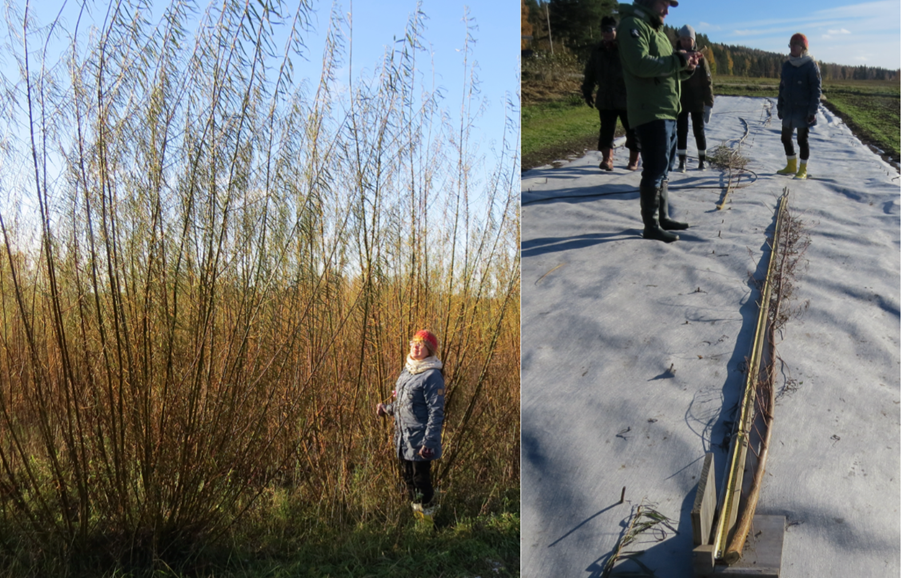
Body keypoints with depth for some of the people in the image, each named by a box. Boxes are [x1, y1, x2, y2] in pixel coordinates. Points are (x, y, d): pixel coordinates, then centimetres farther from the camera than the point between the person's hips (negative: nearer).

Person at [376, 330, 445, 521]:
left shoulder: (432, 376, -14)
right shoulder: (407, 370, 11)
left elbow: (436, 412, -16)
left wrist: (429, 442, -20)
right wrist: (387, 409, 11)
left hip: (419, 440, -8)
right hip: (403, 438, 8)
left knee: (420, 478, 0)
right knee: (407, 477, 16)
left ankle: (427, 515, 16)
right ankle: (415, 512, 31)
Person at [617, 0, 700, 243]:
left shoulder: (658, 30, 23)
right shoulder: (632, 25, -8)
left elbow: (669, 72, 24)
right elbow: (641, 64, -22)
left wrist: (687, 66, 4)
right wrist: (678, 60, -16)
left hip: (668, 112, 10)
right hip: (650, 112, -10)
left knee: (663, 168, 16)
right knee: (655, 169, -8)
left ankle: (662, 217, 26)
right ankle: (651, 225, -2)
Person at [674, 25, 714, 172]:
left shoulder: (700, 58, -1)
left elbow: (707, 82, -2)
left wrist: (709, 104, -7)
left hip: (698, 103, -1)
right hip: (680, 102, 1)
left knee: (699, 131, 7)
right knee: (681, 131, -1)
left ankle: (702, 160, 19)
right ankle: (682, 161, 3)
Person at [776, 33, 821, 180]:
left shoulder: (810, 65, -9)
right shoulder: (786, 65, 8)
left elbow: (816, 89, -11)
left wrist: (812, 111, -16)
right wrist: (780, 107, 12)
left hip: (803, 110, -6)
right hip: (788, 109, 6)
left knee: (802, 139, 0)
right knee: (785, 137, 13)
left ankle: (803, 170, 10)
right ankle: (791, 166, 28)